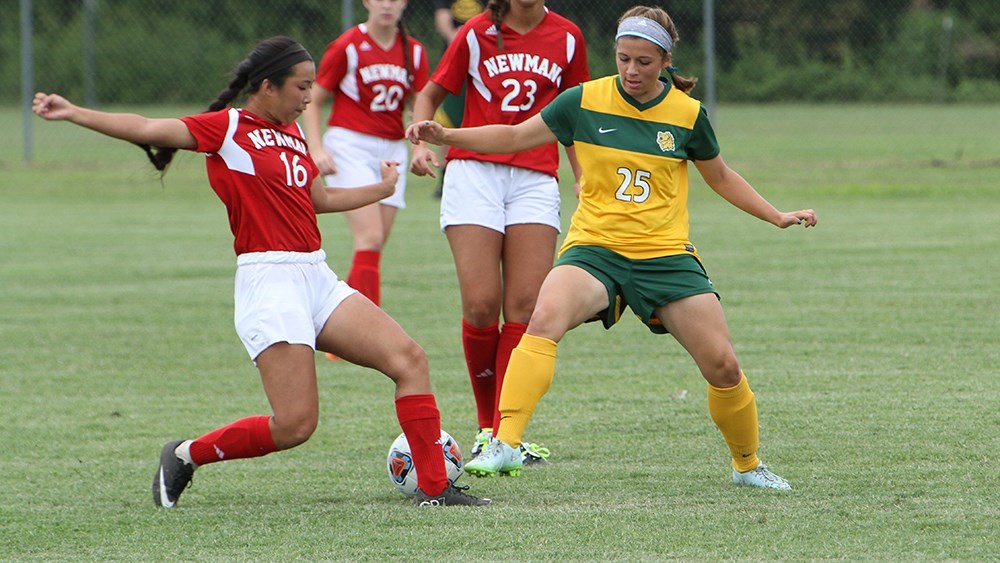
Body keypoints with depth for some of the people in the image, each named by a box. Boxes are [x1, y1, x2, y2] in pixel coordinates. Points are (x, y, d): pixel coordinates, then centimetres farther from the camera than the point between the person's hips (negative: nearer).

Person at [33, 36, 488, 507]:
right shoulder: (227, 128, -6)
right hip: (270, 284, -8)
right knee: (295, 424, -14)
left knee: (409, 360, -4)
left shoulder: (291, 132, 18)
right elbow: (149, 130, -16)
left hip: (317, 278, 8)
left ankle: (434, 488, 0)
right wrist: (76, 114, -27)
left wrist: (381, 189, 39)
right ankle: (186, 456, 7)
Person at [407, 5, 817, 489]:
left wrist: (777, 217, 13)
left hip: (667, 256, 1)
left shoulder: (687, 114, 1)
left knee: (723, 366, -5)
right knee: (546, 317, -32)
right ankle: (505, 443, -34)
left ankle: (747, 464, 22)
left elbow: (720, 177, 18)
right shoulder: (584, 101, -2)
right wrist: (446, 136, -4)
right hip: (594, 247, -1)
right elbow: (514, 136, 6)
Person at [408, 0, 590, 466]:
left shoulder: (566, 38, 8)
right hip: (474, 171, -2)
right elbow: (430, 96, 14)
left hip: (536, 179, 2)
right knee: (481, 306, -11)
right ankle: (486, 426, 7)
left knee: (526, 307, -9)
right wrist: (421, 143, -4)